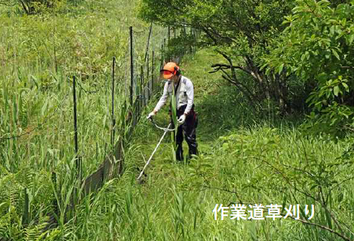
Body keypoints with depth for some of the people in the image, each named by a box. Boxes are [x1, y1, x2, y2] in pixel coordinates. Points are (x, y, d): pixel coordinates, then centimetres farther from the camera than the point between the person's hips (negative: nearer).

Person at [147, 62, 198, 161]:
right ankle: (178, 159, 19)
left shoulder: (186, 82, -14)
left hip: (187, 112, -6)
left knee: (190, 136, -5)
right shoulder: (168, 84, 4)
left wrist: (184, 114, -24)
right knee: (176, 138, 9)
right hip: (175, 112, 6)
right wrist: (154, 111, 1)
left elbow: (191, 100, -16)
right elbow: (163, 99, 10)